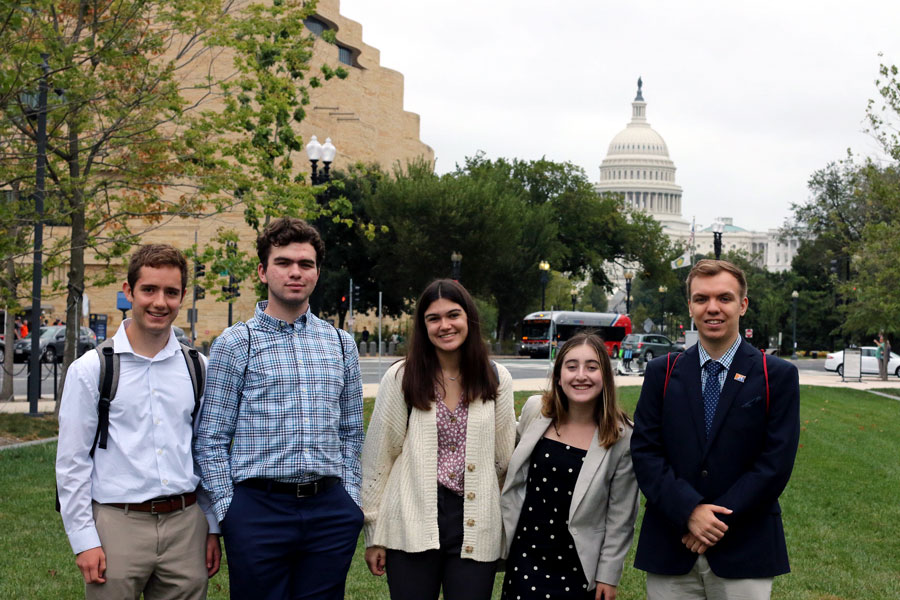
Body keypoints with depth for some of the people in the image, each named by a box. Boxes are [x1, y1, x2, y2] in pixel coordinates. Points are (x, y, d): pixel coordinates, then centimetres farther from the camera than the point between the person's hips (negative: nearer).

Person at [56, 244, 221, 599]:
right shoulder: (90, 369, -2)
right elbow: (71, 463, -2)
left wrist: (212, 528, 10)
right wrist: (84, 540, -6)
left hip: (186, 525, 3)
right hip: (118, 526, -3)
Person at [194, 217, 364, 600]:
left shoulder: (341, 344, 11)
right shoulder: (236, 344, 0)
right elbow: (211, 441, -1)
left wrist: (350, 498, 7)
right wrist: (229, 511, -7)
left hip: (330, 511, 3)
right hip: (258, 508, -3)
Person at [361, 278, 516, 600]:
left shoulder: (497, 378, 5)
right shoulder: (400, 378, -1)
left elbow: (504, 458, 9)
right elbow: (377, 458, 2)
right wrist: (374, 535, 1)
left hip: (475, 526, 1)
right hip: (413, 524, -1)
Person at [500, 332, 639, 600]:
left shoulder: (622, 437, -10)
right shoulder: (535, 410, -2)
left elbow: (621, 517, -5)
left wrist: (608, 575, -4)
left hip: (578, 566, -2)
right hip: (525, 555, 3)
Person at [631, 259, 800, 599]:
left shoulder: (778, 376, 1)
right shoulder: (661, 373, 7)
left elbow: (776, 463, -5)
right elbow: (644, 452, 0)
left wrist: (718, 519, -12)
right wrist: (689, 511, -14)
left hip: (744, 555, -1)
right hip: (669, 550, 2)